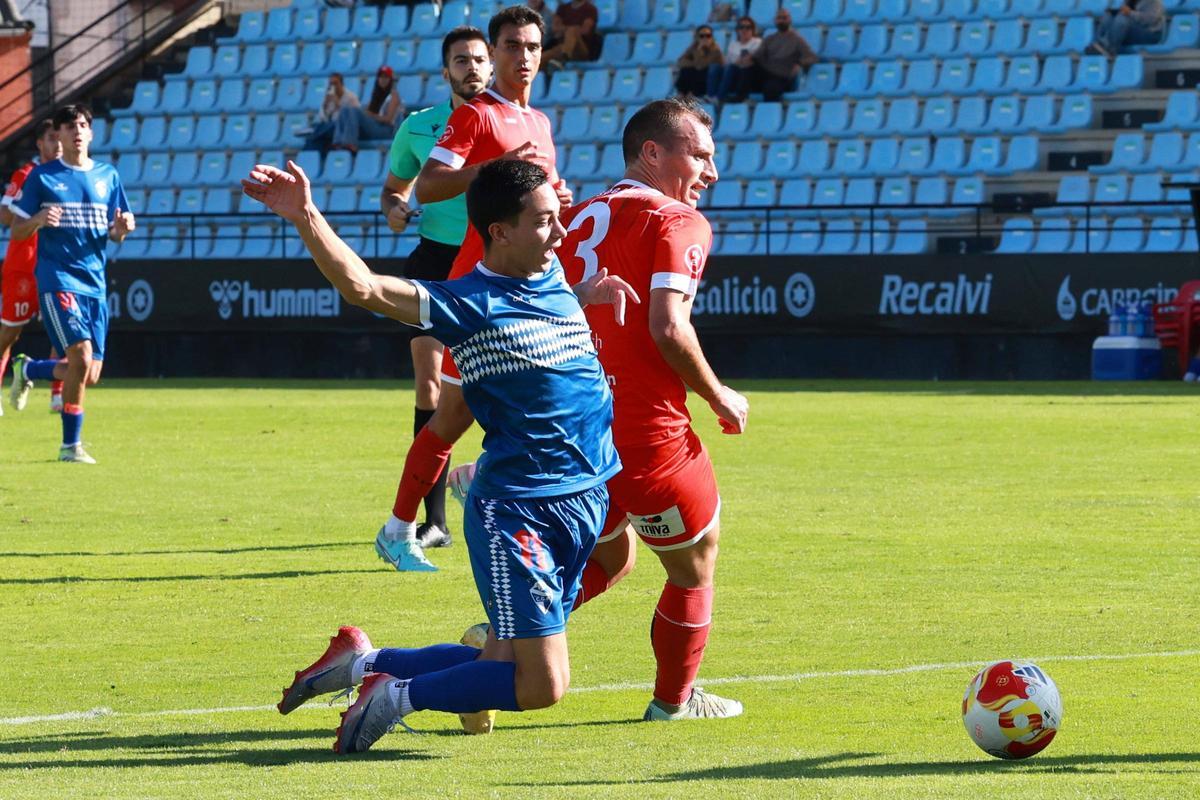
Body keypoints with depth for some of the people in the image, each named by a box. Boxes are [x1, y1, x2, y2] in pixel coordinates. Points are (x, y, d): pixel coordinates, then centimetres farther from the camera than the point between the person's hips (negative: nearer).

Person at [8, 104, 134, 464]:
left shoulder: (108, 176, 11)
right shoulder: (42, 176, 0)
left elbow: (114, 235, 16)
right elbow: (16, 231, 2)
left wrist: (122, 228, -7)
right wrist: (39, 220, -20)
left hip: (95, 283, 5)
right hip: (58, 279, -5)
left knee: (89, 376, 4)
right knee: (82, 355, -20)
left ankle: (28, 369, 34)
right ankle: (71, 445, -8)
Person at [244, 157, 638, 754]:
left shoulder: (554, 278, 9)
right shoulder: (471, 305, -14)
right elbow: (363, 287, -26)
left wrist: (591, 294, 14)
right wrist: (305, 218, -40)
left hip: (585, 503, 8)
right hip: (516, 511, -8)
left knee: (501, 672, 12)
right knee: (540, 685, -14)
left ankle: (363, 664, 26)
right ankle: (398, 694, 3)